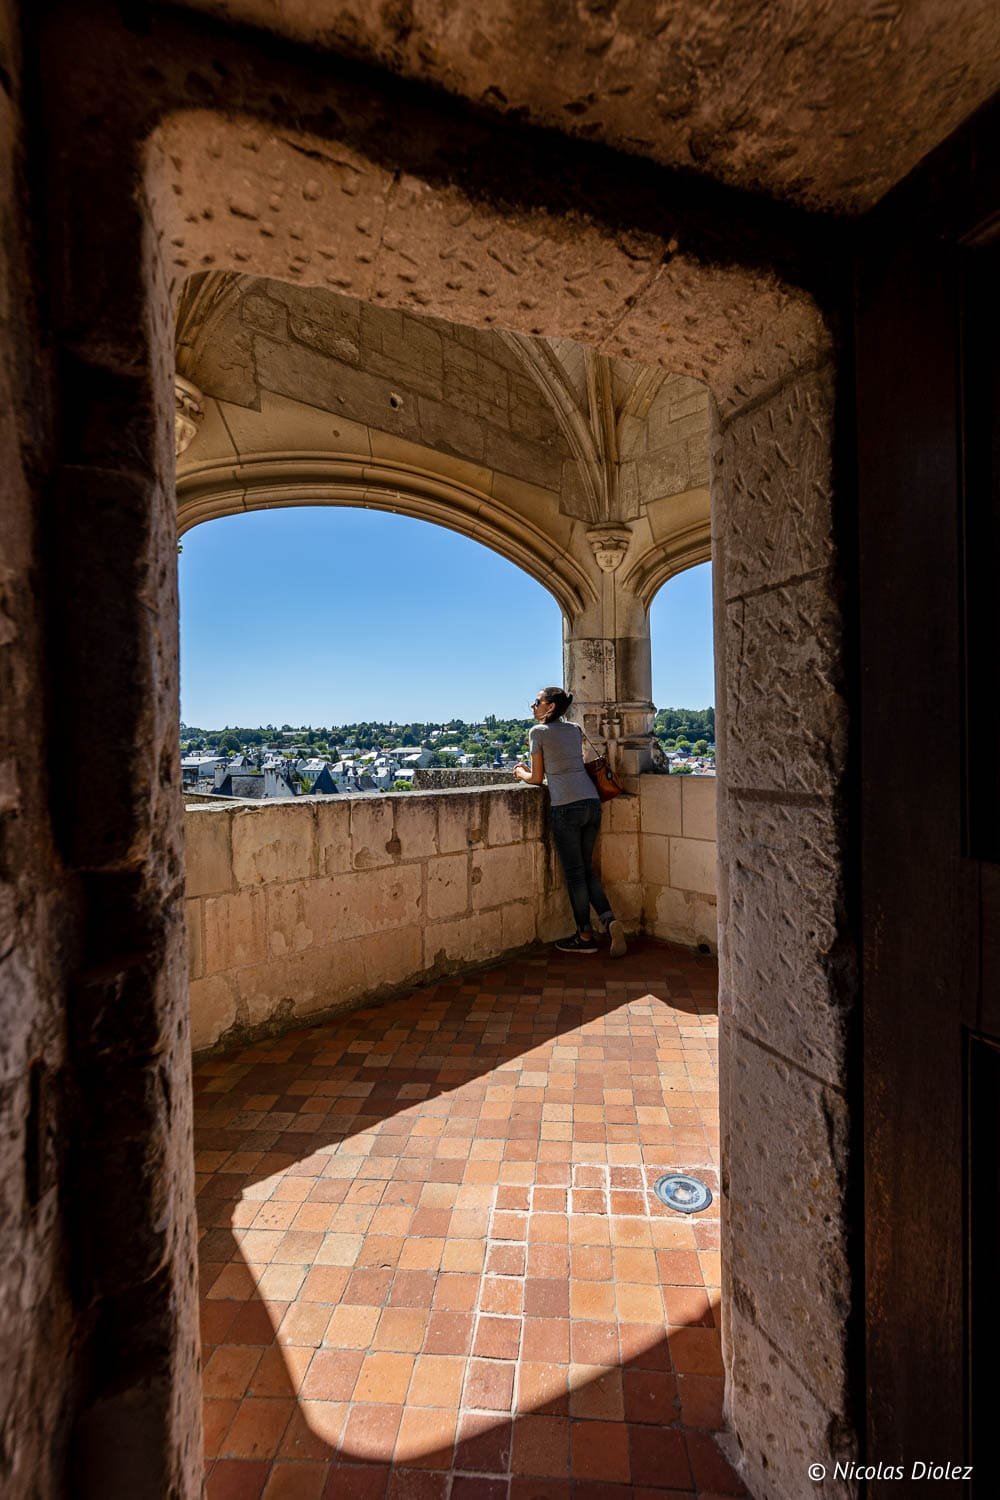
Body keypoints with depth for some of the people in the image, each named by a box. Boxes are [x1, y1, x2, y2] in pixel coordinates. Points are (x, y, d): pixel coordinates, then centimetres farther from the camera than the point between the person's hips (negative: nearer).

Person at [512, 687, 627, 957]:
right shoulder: (575, 730, 18)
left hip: (566, 807, -6)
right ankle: (610, 919, 1)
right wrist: (531, 770, 33)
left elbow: (536, 778, 4)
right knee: (585, 869, 16)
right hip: (592, 801, 7)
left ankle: (585, 937, 11)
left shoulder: (538, 731, 1)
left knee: (574, 873, 3)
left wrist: (521, 773, 23)